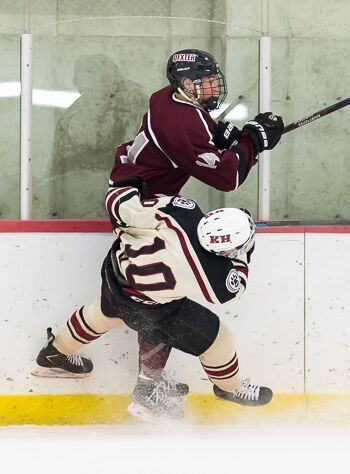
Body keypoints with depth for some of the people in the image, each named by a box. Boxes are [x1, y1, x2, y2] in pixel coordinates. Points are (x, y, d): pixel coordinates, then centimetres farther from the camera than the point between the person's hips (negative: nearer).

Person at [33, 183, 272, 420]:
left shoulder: (184, 210, -28)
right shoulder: (218, 280, -30)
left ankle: (56, 354, 60)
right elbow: (236, 284, -4)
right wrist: (242, 253, 4)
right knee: (216, 339, 13)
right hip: (146, 309, -5)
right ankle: (230, 387, 43)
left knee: (107, 311, 38)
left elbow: (120, 202, -21)